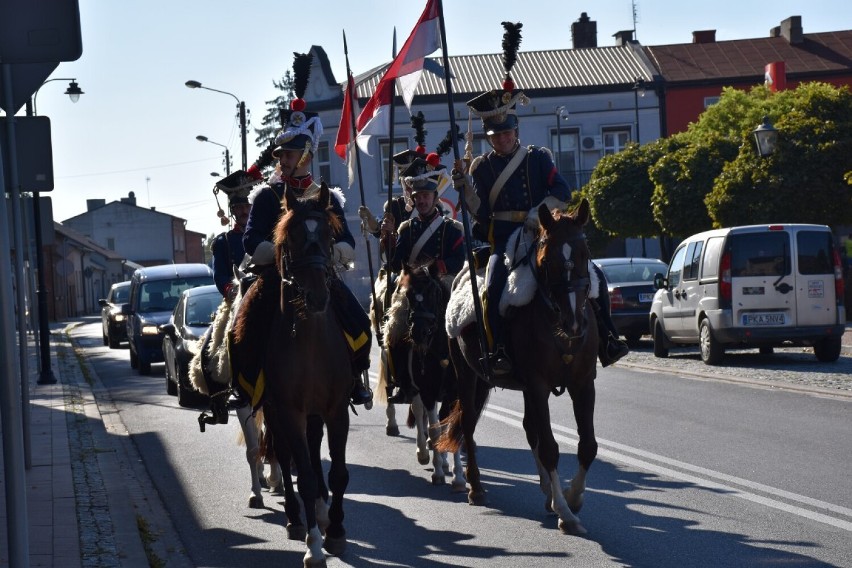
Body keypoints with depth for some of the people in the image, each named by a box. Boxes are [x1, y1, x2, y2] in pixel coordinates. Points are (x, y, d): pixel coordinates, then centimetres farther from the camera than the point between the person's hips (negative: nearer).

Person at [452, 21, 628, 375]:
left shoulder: (538, 158, 9)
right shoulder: (481, 167, 7)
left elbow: (562, 194, 0)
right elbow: (480, 213, -1)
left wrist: (537, 215, -16)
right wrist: (465, 187, -17)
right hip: (503, 242, -2)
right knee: (494, 288, -31)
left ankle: (605, 340, 1)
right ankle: (497, 352, -22)